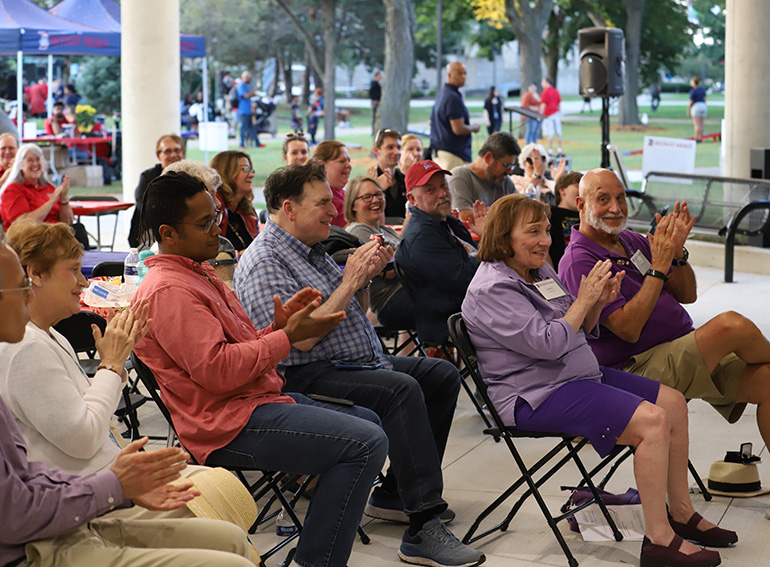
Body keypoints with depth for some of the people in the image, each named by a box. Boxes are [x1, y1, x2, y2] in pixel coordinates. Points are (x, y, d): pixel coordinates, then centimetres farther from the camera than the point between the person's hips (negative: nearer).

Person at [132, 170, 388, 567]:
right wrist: (288, 336, -18)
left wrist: (279, 324, 1)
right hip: (229, 423, -11)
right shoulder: (168, 290, -15)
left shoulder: (199, 273, 19)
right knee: (366, 443, -22)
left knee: (367, 420, 22)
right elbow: (217, 370, -25)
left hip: (258, 399, 11)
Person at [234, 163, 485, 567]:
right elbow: (302, 338, -24)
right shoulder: (263, 263, -14)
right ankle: (423, 532, -34)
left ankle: (394, 494, 9)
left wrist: (364, 278, 3)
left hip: (358, 362, 10)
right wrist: (349, 281, -18)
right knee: (401, 389, -31)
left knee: (442, 375, 7)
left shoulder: (311, 250, 15)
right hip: (308, 378, -10)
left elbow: (354, 315, 23)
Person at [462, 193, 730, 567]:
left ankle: (681, 514, 14)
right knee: (653, 421, -23)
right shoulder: (492, 289, -16)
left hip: (580, 375, 10)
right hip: (537, 395, -10)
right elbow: (547, 343, -25)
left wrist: (598, 304, -1)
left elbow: (579, 332, 19)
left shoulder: (539, 271, 13)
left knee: (674, 402, 4)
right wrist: (584, 300, -17)